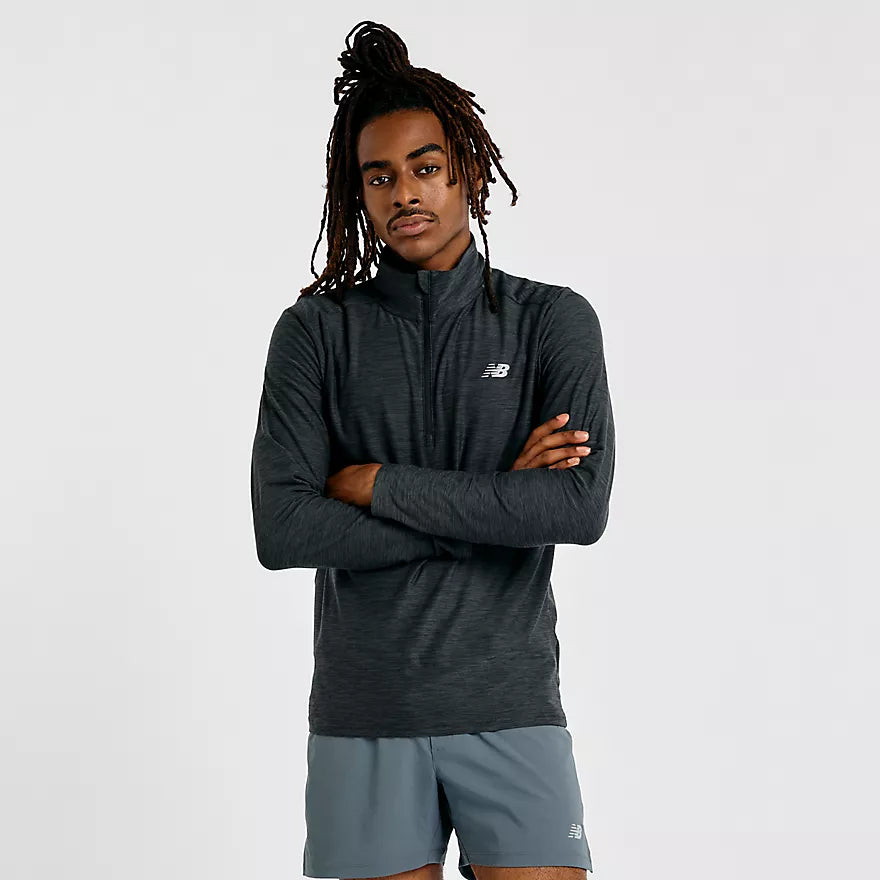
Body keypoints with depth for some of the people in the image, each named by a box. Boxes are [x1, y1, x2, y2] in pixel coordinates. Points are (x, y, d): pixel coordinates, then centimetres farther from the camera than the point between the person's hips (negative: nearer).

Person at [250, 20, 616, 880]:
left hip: (509, 711, 0)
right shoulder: (315, 332, 3)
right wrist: (491, 502, -11)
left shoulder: (553, 320, 2)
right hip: (363, 718, 1)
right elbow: (281, 530, -9)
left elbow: (582, 507, -12)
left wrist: (382, 485, -11)